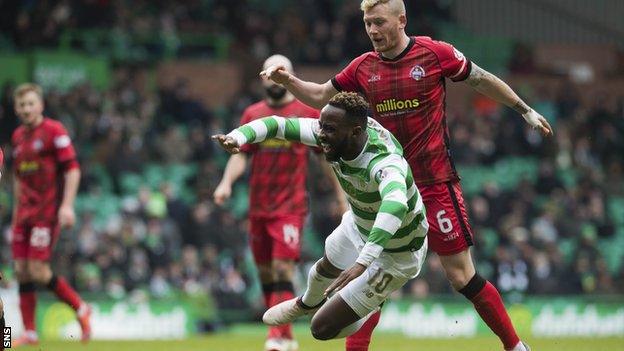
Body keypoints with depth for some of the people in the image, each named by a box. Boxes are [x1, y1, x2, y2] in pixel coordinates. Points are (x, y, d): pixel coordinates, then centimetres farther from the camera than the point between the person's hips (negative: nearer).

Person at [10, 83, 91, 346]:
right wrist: (16, 210, 21)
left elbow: (72, 169, -11)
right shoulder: (18, 136, 15)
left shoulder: (54, 131, -7)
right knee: (21, 270, 1)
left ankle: (80, 308, 6)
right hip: (25, 212, 7)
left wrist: (66, 205, -19)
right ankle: (29, 332, 6)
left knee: (38, 270, -13)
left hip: (47, 212, -7)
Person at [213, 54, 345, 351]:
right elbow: (241, 155, 8)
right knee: (265, 272, 8)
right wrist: (227, 182, -9)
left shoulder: (307, 113, 1)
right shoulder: (253, 114, 10)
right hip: (258, 206, 4)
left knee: (283, 268, -15)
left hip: (290, 205, -4)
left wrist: (341, 194, 5)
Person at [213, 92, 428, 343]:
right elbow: (278, 124, -15)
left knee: (323, 328, -6)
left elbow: (395, 204, -65)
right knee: (325, 269, 35)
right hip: (359, 226, 7)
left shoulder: (383, 163, -44)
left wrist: (362, 262, -76)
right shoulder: (335, 134, -23)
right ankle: (308, 304, 71)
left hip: (395, 254, -7)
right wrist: (238, 137, -34)